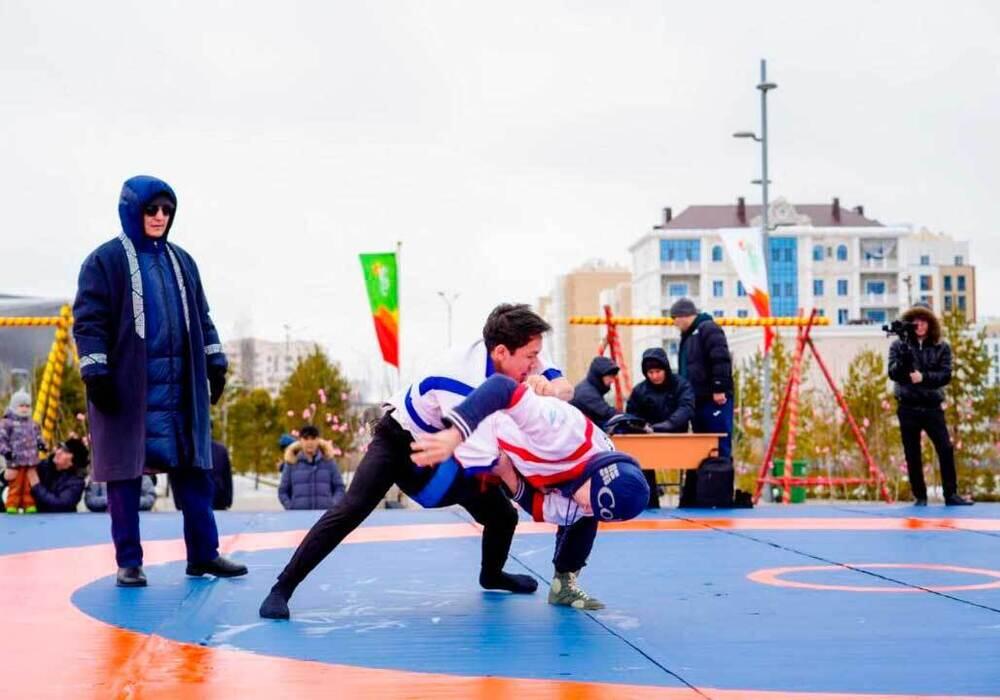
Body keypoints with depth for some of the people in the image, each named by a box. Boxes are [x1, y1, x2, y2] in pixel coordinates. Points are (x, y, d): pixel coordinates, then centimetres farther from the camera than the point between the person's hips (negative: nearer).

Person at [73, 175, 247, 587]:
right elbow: (88, 320, -7)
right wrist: (95, 372, -13)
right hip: (126, 384, -5)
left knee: (193, 468, 5)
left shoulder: (181, 261, 14)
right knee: (126, 471, 1)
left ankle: (204, 554, 13)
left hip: (179, 384, 5)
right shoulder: (106, 260, -4)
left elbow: (200, 318, 20)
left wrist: (215, 362, 14)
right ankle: (129, 562, 9)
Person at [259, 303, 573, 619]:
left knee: (504, 514, 4)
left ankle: (491, 575, 37)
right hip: (399, 440, -7)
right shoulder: (461, 380, -39)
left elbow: (565, 388, -13)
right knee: (351, 510, -23)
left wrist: (546, 389, -36)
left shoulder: (510, 355, -19)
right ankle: (282, 589, -16)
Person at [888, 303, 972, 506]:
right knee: (912, 454, 3)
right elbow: (893, 373, -6)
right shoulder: (899, 345, 3)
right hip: (908, 407, 0)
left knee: (946, 449, -7)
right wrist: (903, 357, -25)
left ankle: (951, 494, 1)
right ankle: (920, 497, 12)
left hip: (932, 406, 0)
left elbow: (946, 375, -4)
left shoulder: (942, 347, 5)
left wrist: (924, 377, -20)